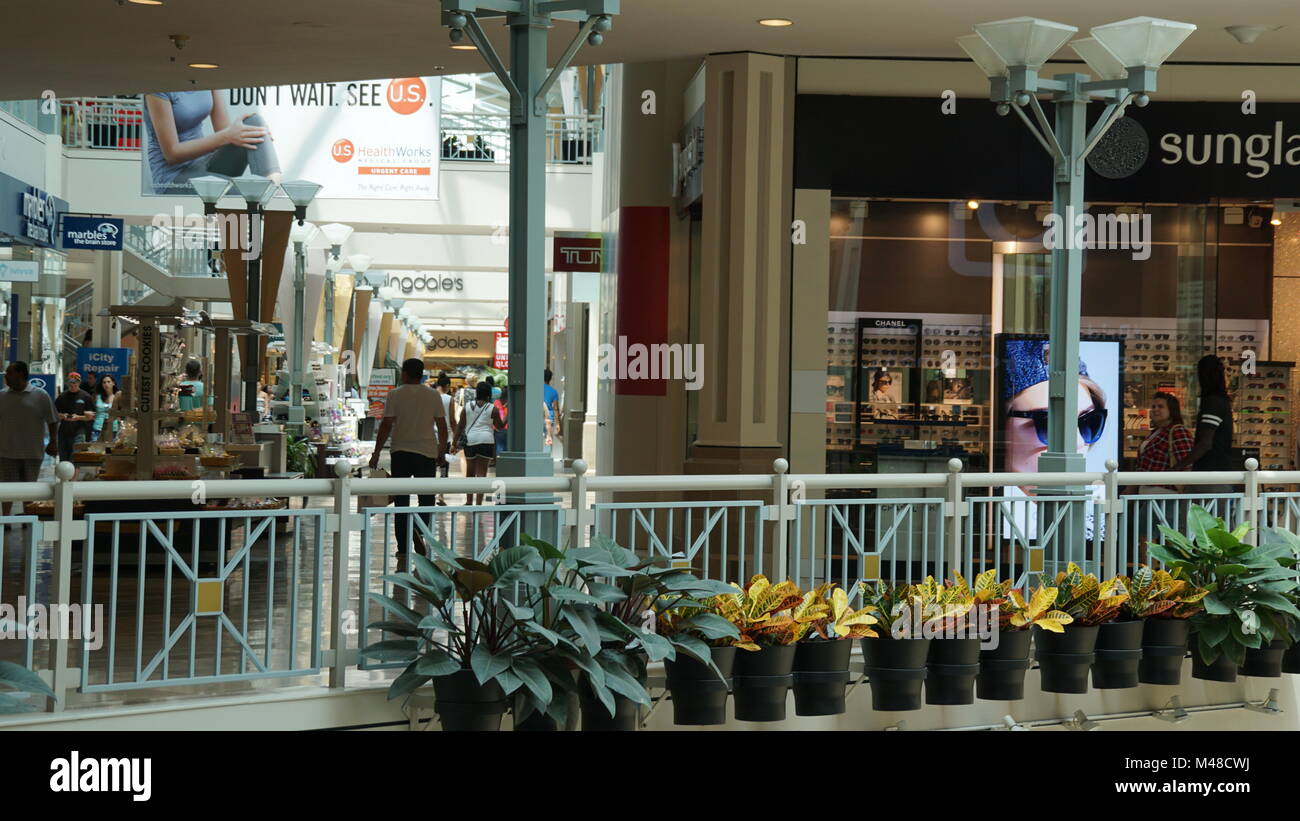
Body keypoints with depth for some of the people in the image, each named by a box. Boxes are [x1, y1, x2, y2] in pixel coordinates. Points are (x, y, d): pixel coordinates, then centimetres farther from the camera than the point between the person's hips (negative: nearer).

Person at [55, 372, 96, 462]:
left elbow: (91, 417, 3)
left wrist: (78, 417, -13)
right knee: (63, 459, 8)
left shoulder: (86, 397, 2)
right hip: (63, 431, 4)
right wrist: (62, 416, -7)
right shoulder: (62, 396, 10)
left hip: (78, 432, -4)